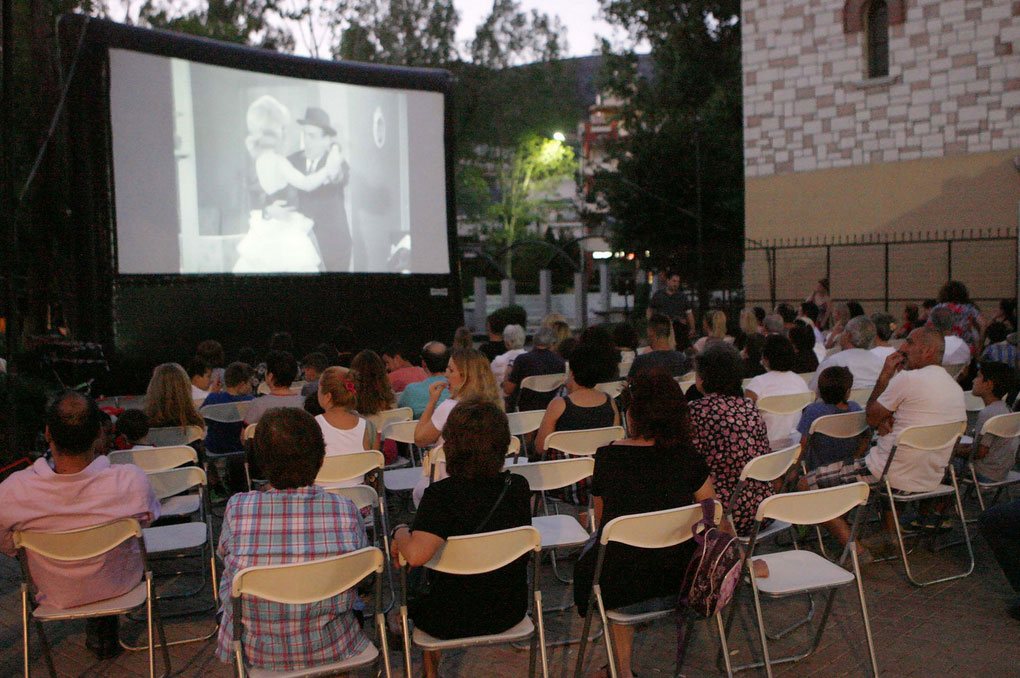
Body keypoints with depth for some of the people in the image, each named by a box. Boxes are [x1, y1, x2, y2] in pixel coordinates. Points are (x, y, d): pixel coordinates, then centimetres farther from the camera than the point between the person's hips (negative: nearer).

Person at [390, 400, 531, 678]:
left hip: (456, 621, -4)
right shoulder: (518, 486, -11)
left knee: (409, 605, 29)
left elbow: (416, 555, -38)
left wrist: (400, 531, -15)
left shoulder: (441, 494, -27)